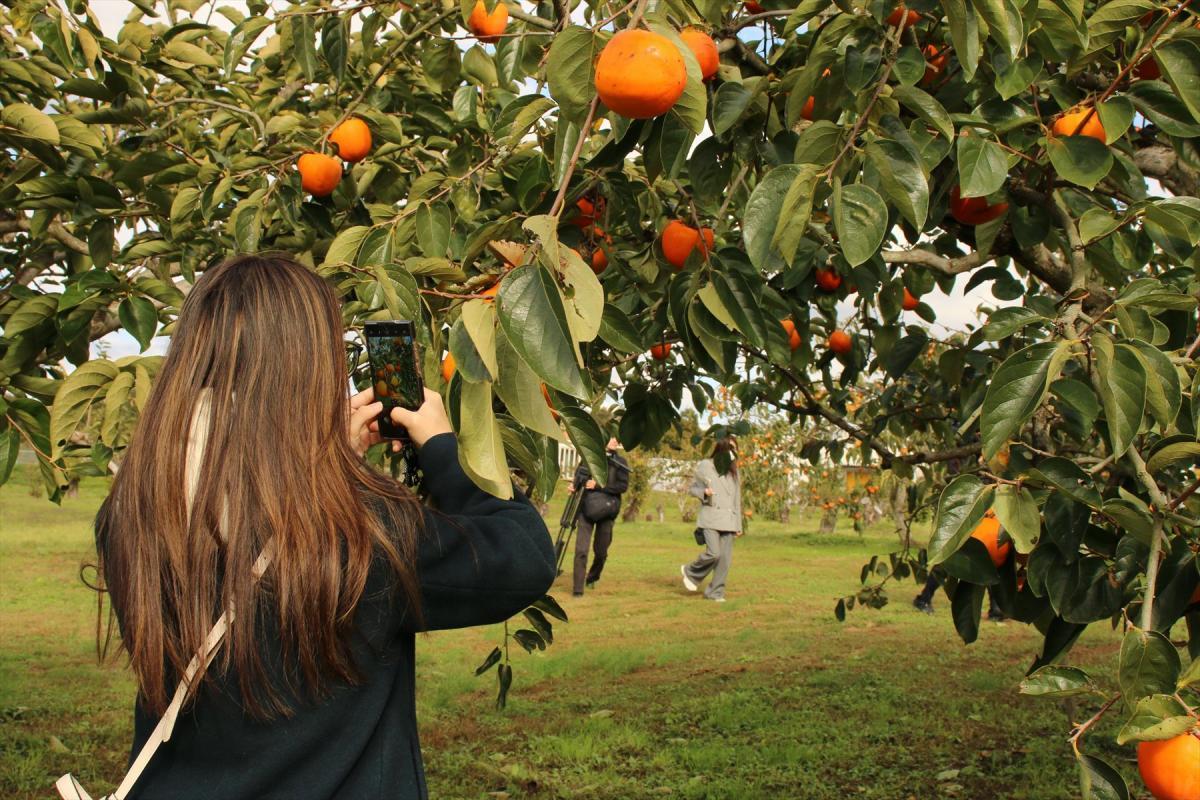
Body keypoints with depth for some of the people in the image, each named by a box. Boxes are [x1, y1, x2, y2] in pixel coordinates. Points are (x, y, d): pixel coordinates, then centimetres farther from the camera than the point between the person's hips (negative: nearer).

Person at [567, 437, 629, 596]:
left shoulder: (621, 462, 3)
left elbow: (623, 486, -6)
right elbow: (579, 477, 15)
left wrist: (598, 486, -14)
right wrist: (575, 485, -6)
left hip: (607, 512, 1)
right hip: (586, 509, -1)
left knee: (601, 551, 9)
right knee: (581, 550, -10)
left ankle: (592, 578, 38)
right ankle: (577, 589, -5)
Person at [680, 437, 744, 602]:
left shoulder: (733, 471, 16)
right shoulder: (705, 466, 2)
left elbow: (737, 500, 17)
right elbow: (692, 488, 8)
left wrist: (738, 525, 14)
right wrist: (704, 492, -15)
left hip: (728, 520, 5)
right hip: (710, 517, -5)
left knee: (726, 558, -2)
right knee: (713, 553, -17)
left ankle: (715, 592, 9)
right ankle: (691, 572, 10)